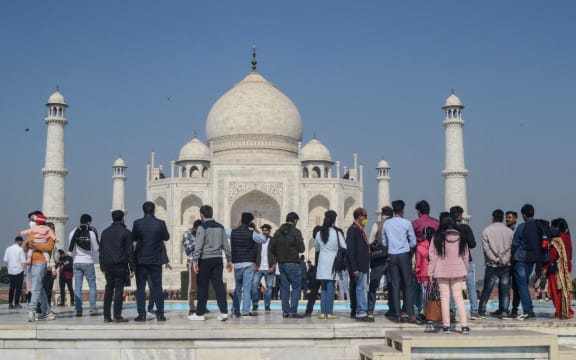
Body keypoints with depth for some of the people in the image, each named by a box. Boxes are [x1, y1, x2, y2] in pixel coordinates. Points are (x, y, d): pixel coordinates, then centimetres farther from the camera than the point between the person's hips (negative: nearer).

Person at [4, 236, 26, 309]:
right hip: (19, 270, -5)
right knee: (18, 288, 0)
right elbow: (23, 261, -11)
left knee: (12, 288, 12)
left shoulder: (8, 249, 5)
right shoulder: (20, 249, -9)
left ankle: (10, 304, 11)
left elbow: (5, 260, 5)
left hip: (10, 271, 5)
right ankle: (16, 304, -1)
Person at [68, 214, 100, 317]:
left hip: (76, 263, 3)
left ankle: (78, 309, 2)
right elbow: (96, 248, -3)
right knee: (92, 286, 4)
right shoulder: (91, 232, -6)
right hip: (88, 262, -3)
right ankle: (93, 308, -3)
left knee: (77, 287, 5)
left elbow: (70, 248, 7)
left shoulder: (73, 233, 2)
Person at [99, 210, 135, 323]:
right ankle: (117, 316, -7)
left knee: (108, 290, 8)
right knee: (119, 290, -4)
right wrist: (132, 268, -3)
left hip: (108, 266, 5)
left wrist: (102, 267, 19)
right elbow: (130, 252, -6)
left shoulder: (105, 232, 13)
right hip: (121, 266, -5)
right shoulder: (126, 232, -2)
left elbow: (101, 251, 15)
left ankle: (107, 316, 6)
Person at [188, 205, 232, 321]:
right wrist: (229, 260, 16)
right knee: (219, 285, 2)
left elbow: (198, 246, -13)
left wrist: (195, 261, -13)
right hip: (218, 259, 5)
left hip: (205, 259, -5)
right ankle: (224, 311, -7)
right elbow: (226, 245, 12)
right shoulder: (220, 227, 11)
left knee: (203, 287, 2)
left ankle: (199, 313, 9)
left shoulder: (202, 227, -6)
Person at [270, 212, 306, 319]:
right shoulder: (295, 232, -9)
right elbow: (302, 249, -12)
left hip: (281, 263, 6)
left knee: (284, 287, 10)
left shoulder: (278, 232, 8)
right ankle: (293, 311, -8)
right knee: (296, 287, -1)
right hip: (292, 263, -6)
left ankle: (285, 311, 9)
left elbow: (271, 248, 7)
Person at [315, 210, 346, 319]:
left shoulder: (319, 233, 5)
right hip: (333, 262, -3)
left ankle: (322, 312, 7)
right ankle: (329, 313, -2)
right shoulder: (337, 233, -7)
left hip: (322, 262, 3)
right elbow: (345, 247, -4)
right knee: (330, 288, -1)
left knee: (324, 288, 10)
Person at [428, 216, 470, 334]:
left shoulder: (438, 238, -5)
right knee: (458, 297, 5)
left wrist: (431, 273, 2)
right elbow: (465, 256, 9)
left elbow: (433, 256, -4)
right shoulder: (461, 238, 4)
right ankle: (464, 325, -1)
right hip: (458, 271, 2)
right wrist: (465, 271, 19)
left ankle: (446, 326, 5)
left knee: (444, 297, 3)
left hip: (442, 271, -2)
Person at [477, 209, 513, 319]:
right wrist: (505, 259, 0)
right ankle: (504, 311, 2)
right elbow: (512, 248, 0)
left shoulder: (487, 231, -2)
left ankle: (481, 311, 5)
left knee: (487, 289, 4)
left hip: (492, 265, -1)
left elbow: (486, 248, -8)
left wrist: (496, 259, -8)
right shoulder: (509, 231, 4)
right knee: (505, 289, 5)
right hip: (506, 265, 1)